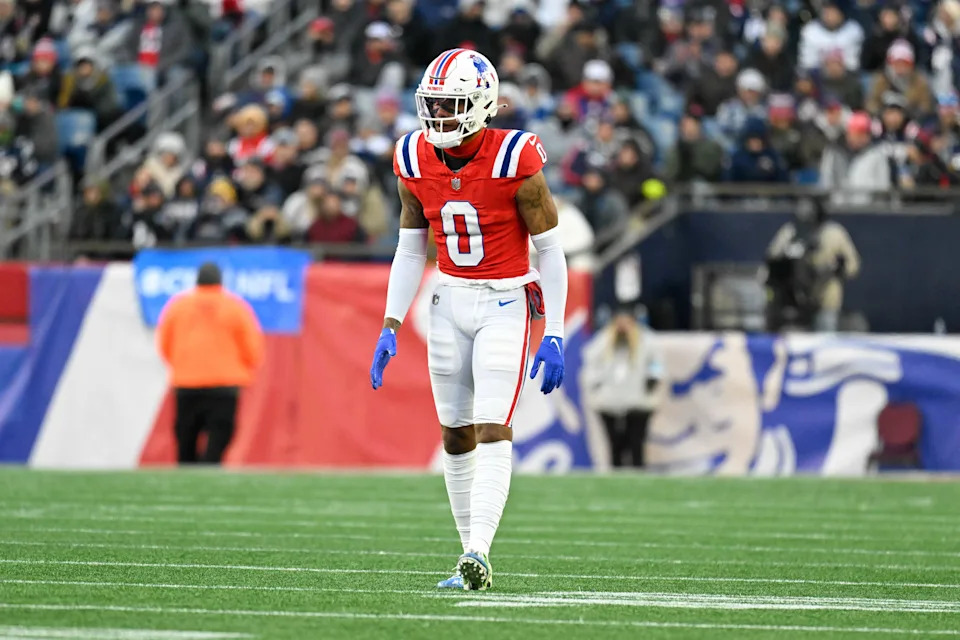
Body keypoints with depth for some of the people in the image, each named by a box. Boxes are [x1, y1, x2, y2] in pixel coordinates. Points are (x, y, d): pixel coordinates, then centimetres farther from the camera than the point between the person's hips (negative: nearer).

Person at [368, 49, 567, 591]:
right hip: (450, 303, 5)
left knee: (493, 430, -15)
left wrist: (554, 336, -13)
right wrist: (391, 327, 4)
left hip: (505, 303, -5)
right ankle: (475, 563, 13)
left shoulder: (515, 161, -16)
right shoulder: (416, 161, -2)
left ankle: (478, 552, -23)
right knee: (457, 434, 6)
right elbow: (411, 249, 10)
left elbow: (550, 251, -9)